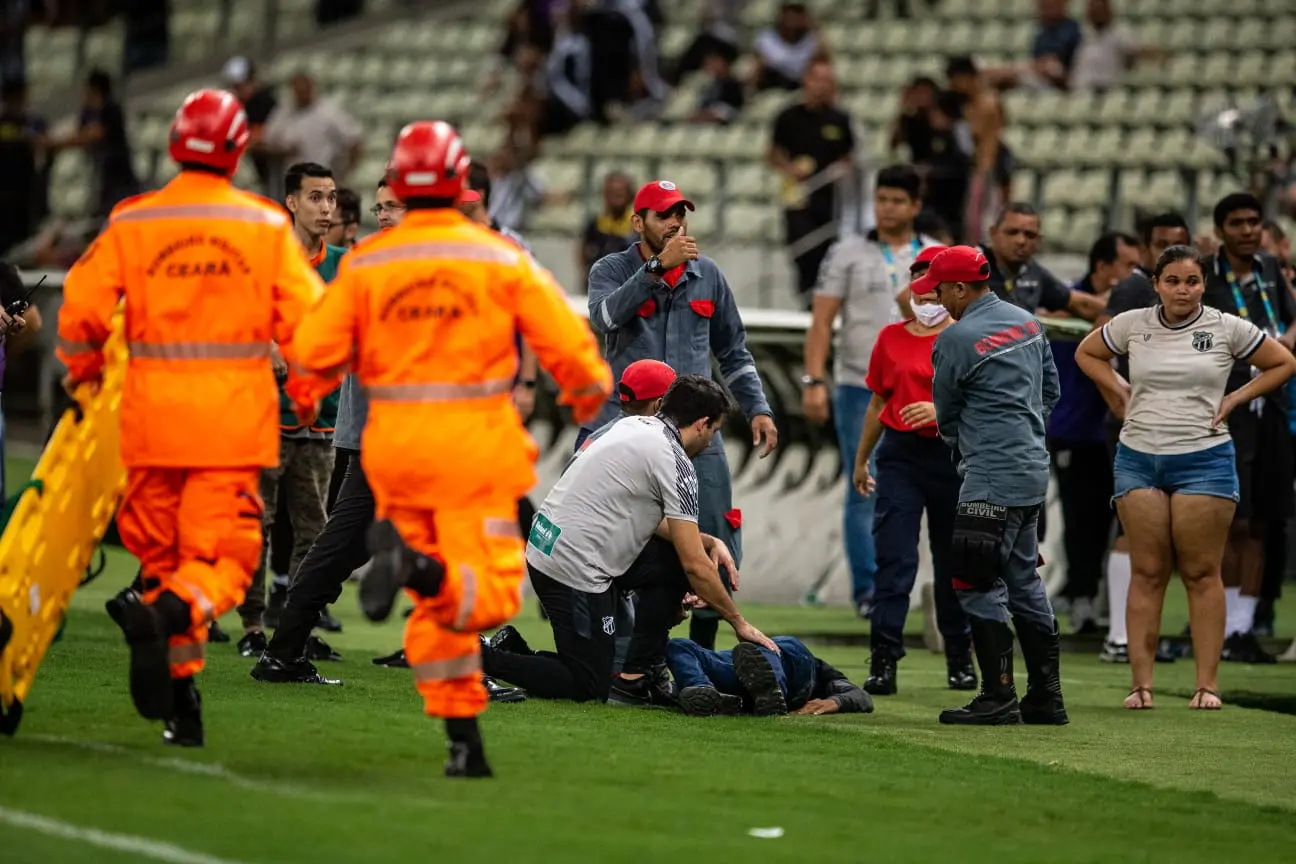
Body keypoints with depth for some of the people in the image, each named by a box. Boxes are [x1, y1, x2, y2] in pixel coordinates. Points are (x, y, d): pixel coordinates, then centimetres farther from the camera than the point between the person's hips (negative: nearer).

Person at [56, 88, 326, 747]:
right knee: (224, 556, -1)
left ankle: (180, 698, 9)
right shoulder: (267, 227, 0)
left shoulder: (132, 224, 0)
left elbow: (81, 307, -3)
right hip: (235, 418, -1)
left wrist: (84, 371, 18)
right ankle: (168, 612, -32)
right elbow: (306, 319, -1)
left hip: (152, 414, 1)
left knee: (161, 550, 13)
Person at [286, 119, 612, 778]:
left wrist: (309, 390, 22)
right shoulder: (501, 259, -3)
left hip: (395, 445, 3)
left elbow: (316, 350, -1)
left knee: (437, 603, 12)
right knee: (490, 595, -4)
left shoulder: (365, 264, 1)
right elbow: (566, 341, -2)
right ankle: (415, 564, -34)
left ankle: (463, 739, 8)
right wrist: (587, 391, 19)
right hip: (474, 443, -3)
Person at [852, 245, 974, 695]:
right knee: (894, 560, -7)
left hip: (954, 456, -2)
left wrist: (941, 410, -23)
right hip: (900, 454, 2)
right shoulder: (892, 338, 10)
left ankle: (960, 658, 22)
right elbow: (878, 403, 19)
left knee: (953, 561, 8)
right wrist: (861, 460, 23)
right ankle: (883, 661, -9)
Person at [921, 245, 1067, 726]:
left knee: (980, 584, -6)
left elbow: (946, 415, 0)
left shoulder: (956, 339, -13)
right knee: (1024, 582, 13)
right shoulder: (1028, 323, 11)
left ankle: (999, 697, -8)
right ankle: (1046, 698, 16)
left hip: (992, 477, -9)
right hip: (1034, 468, 9)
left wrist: (960, 447, 18)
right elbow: (1051, 390, 20)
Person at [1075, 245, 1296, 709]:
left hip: (1204, 459, -2)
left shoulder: (1227, 329, -1)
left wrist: (1235, 399, 1)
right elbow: (1087, 353, 23)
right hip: (1139, 460, 2)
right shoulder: (1131, 325, 5)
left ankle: (1207, 685, 0)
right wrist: (1119, 394, 9)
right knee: (1147, 573, 1)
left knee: (1202, 573, -2)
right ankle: (1141, 683, 1)